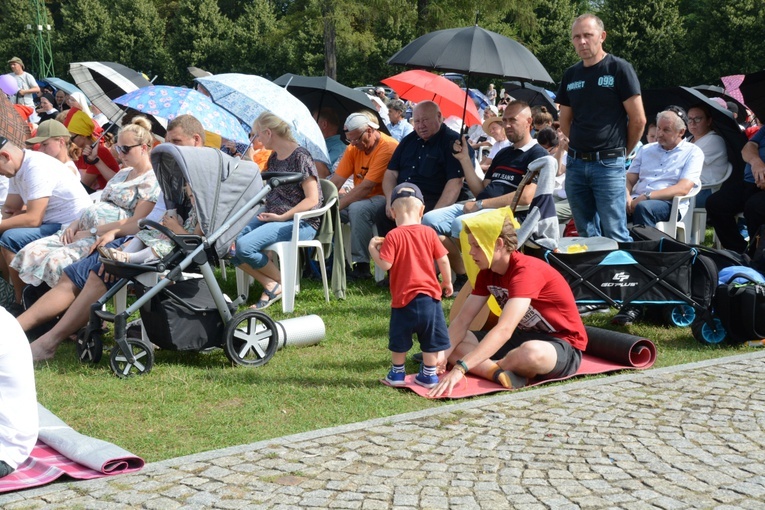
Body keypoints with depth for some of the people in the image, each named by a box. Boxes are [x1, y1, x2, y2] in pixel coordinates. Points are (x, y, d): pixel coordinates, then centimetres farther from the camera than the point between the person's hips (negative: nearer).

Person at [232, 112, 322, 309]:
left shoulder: (300, 156, -11)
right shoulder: (274, 158, 15)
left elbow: (312, 199, -16)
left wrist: (282, 217, -19)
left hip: (301, 222, -9)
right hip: (272, 217, 9)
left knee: (245, 246, -28)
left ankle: (282, 284, -6)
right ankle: (270, 285, -11)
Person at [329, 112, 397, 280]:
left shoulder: (388, 148, -20)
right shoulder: (354, 148, 6)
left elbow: (366, 187, -25)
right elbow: (336, 180, 0)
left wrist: (337, 205, -26)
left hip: (383, 198, -8)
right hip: (359, 198, 8)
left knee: (357, 208, -35)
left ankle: (362, 266, -26)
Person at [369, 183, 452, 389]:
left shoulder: (393, 236, -10)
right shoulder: (429, 233, 0)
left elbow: (385, 264, -16)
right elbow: (443, 260, 2)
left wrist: (372, 249, 0)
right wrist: (447, 281, 16)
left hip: (404, 297, -2)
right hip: (430, 295, 2)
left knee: (400, 340, 13)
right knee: (430, 339, 12)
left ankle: (397, 373, 22)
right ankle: (429, 374, 18)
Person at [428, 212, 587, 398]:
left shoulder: (526, 271, -26)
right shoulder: (487, 273, 1)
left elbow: (504, 329, -37)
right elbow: (462, 320, -2)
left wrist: (460, 368, -45)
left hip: (563, 345, -9)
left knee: (531, 353, -44)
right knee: (454, 343, -6)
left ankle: (483, 369, -17)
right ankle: (502, 373, -28)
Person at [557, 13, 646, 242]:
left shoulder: (619, 69, -5)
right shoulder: (571, 75, 11)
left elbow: (638, 119, -6)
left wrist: (622, 151, 4)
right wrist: (582, 145, 13)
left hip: (609, 164, -6)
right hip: (576, 163, 6)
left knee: (614, 234, -7)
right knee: (586, 234, 11)